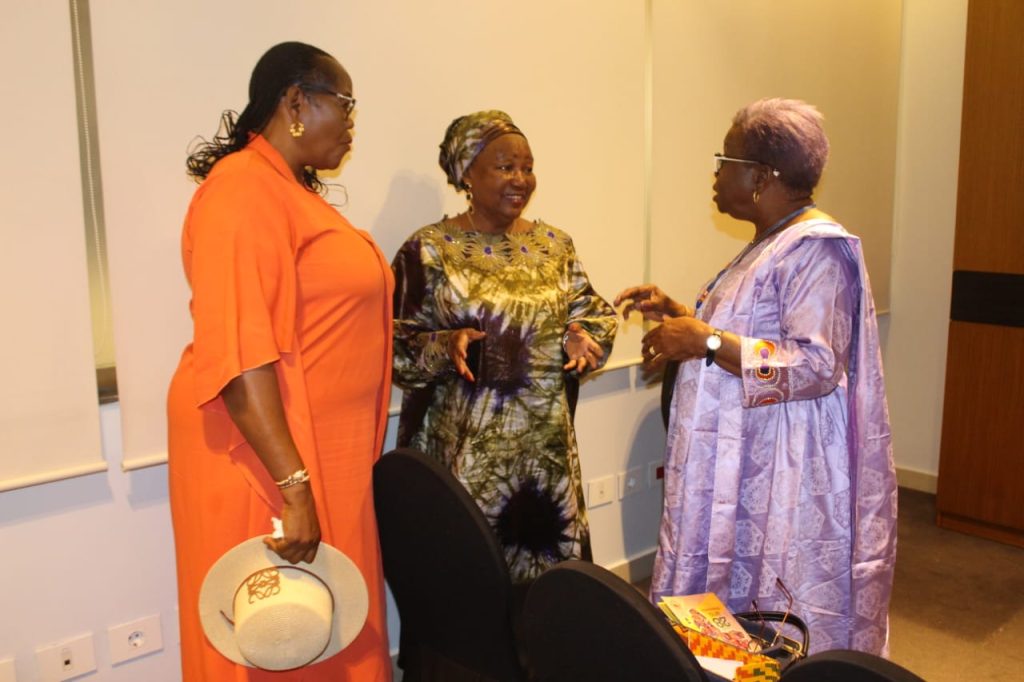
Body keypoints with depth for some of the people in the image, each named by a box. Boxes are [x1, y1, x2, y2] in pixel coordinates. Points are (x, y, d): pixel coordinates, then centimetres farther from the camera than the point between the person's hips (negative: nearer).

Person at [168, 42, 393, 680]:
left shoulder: (297, 190, 14)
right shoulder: (244, 189, -15)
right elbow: (236, 355, -24)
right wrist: (293, 487, -26)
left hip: (319, 454, 9)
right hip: (268, 458, -9)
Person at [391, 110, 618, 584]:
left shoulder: (554, 244, 10)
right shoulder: (429, 250, -3)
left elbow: (594, 313, 13)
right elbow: (395, 345, -5)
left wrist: (579, 336, -8)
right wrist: (445, 347, -23)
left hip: (546, 448, 4)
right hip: (463, 450, -3)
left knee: (550, 578, 10)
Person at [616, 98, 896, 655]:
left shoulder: (816, 249, -17)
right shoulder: (771, 244, 14)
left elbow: (816, 365, -26)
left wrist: (705, 340, -24)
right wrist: (678, 313, 12)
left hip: (788, 480, -10)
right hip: (744, 469, 10)